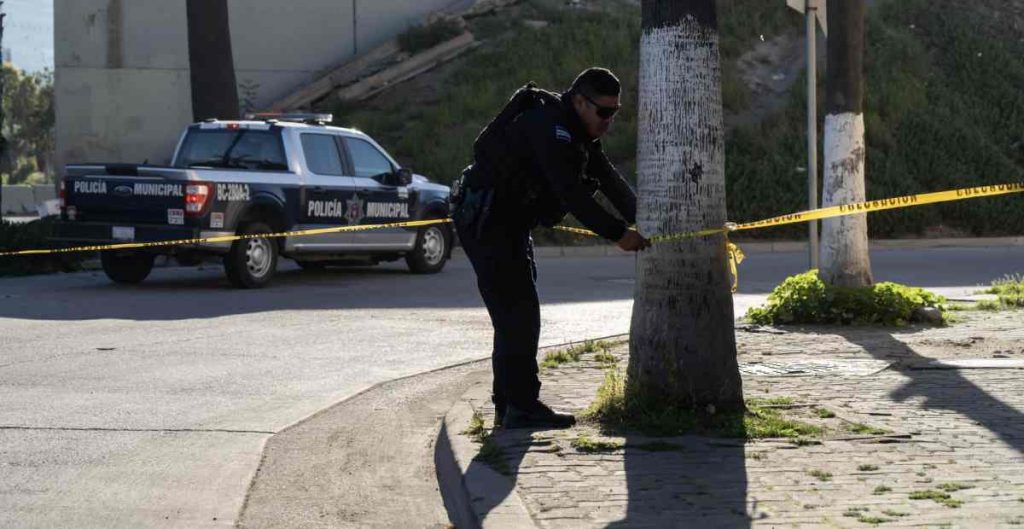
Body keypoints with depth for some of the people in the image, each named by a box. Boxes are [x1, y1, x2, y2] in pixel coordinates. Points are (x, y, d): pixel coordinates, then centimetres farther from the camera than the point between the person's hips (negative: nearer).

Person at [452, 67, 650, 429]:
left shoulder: (577, 131, 9)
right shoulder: (549, 127, -23)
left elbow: (610, 182, 8)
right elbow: (571, 194, -30)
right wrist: (618, 233, -29)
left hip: (509, 222, 11)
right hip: (484, 220, -11)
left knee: (516, 314, 12)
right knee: (517, 311, -12)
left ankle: (508, 405, 18)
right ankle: (522, 407, -10)